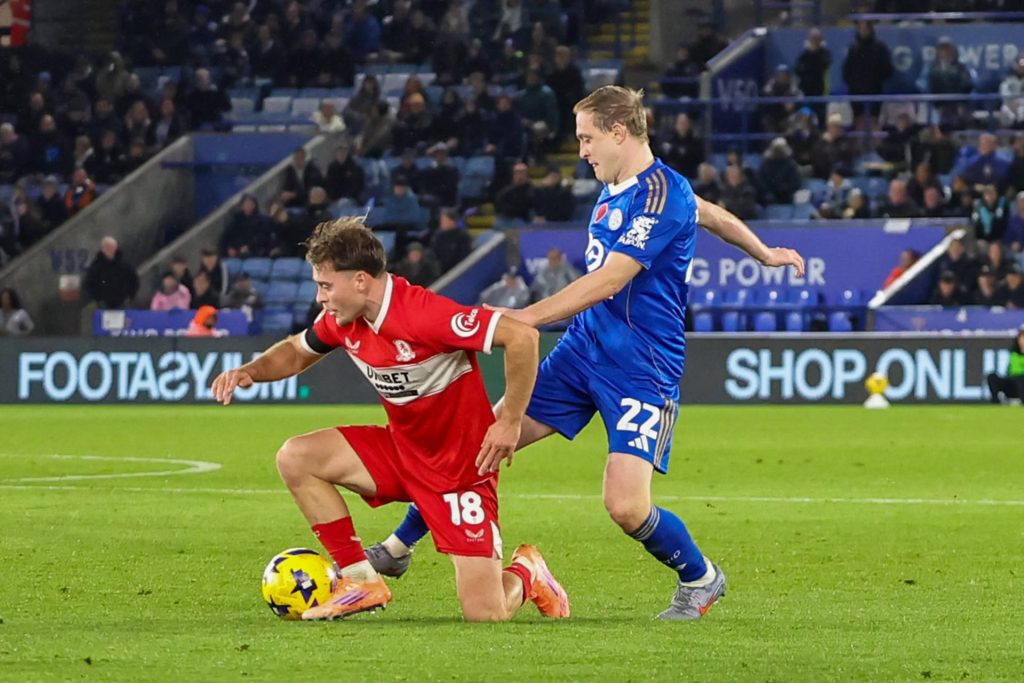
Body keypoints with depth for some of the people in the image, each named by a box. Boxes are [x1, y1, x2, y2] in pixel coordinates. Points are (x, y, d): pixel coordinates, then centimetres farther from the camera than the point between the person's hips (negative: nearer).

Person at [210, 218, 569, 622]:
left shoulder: (423, 315, -29)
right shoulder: (343, 321, -4)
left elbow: (522, 336, -31)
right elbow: (297, 351, 18)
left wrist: (511, 422, -27)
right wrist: (249, 372, -3)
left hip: (460, 465, -7)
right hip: (402, 449, 7)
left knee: (486, 614, -14)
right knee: (295, 457, -8)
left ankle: (524, 574, 25)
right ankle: (360, 581, 2)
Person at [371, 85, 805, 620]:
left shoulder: (661, 194, -19)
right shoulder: (615, 190, 10)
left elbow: (607, 281, -26)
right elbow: (711, 213, 27)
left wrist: (526, 317, -31)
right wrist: (763, 254, 43)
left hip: (641, 370, -8)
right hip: (581, 351, 8)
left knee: (626, 505, -19)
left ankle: (700, 579, 11)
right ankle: (395, 550, 15)